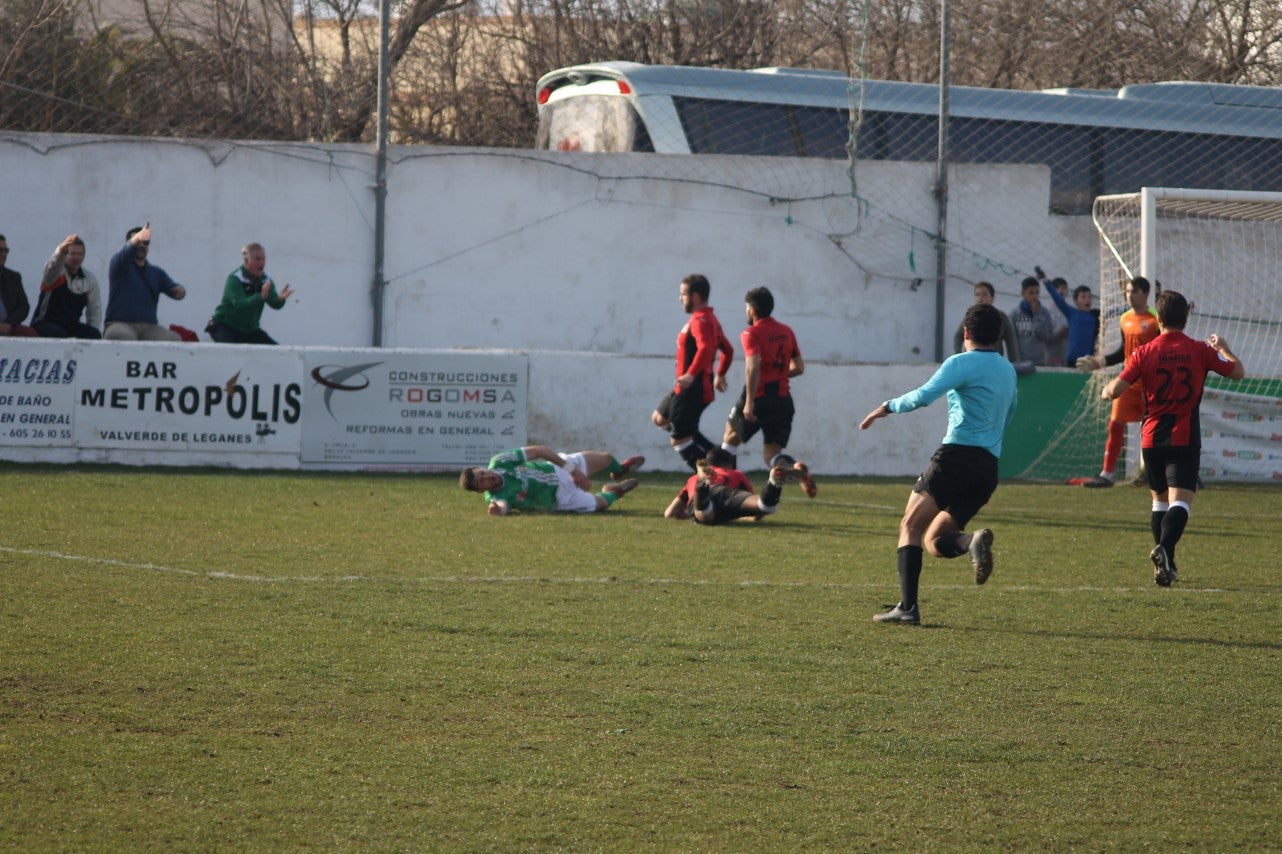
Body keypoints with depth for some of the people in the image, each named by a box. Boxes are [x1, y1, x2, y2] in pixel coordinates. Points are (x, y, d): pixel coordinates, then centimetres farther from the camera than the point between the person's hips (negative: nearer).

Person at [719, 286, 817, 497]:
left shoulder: (751, 334, -9)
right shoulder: (786, 332, 10)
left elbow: (753, 366, -24)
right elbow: (799, 367, 14)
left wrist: (749, 402, -25)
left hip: (758, 398, -5)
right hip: (783, 400, 5)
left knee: (731, 438, 20)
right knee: (771, 454, 4)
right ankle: (797, 469, -27)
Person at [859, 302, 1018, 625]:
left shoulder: (962, 363, -4)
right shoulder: (1008, 371, 19)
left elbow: (923, 396, -16)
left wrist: (887, 407, -2)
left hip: (957, 455, -7)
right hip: (989, 468, 7)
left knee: (911, 526, -4)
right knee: (935, 541, 11)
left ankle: (907, 607, -19)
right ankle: (974, 541, -22)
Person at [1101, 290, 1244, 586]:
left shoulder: (1144, 353, -3)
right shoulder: (1200, 351, -2)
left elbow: (1115, 390, -7)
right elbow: (1238, 372, 12)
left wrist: (1106, 390, 17)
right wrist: (1223, 348, 31)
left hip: (1152, 439, 2)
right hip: (1185, 439, -2)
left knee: (1160, 500, 19)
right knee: (1180, 501, -11)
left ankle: (1166, 563, 24)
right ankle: (1165, 549, -36)